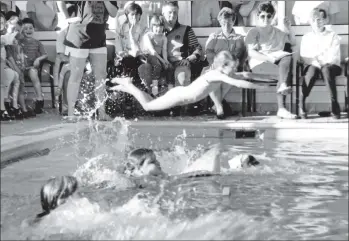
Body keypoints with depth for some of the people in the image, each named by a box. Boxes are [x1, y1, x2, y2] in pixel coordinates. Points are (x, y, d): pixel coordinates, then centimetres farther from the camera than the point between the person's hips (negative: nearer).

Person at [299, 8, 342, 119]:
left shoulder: (333, 36, 7)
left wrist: (323, 63, -19)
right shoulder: (306, 37, 13)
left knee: (326, 69, -39)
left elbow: (334, 57, -2)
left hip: (330, 65, -1)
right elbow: (304, 56, 4)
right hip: (313, 65, 1)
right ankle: (302, 103, -36)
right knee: (312, 70, -38)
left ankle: (334, 104, -40)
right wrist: (315, 62, -15)